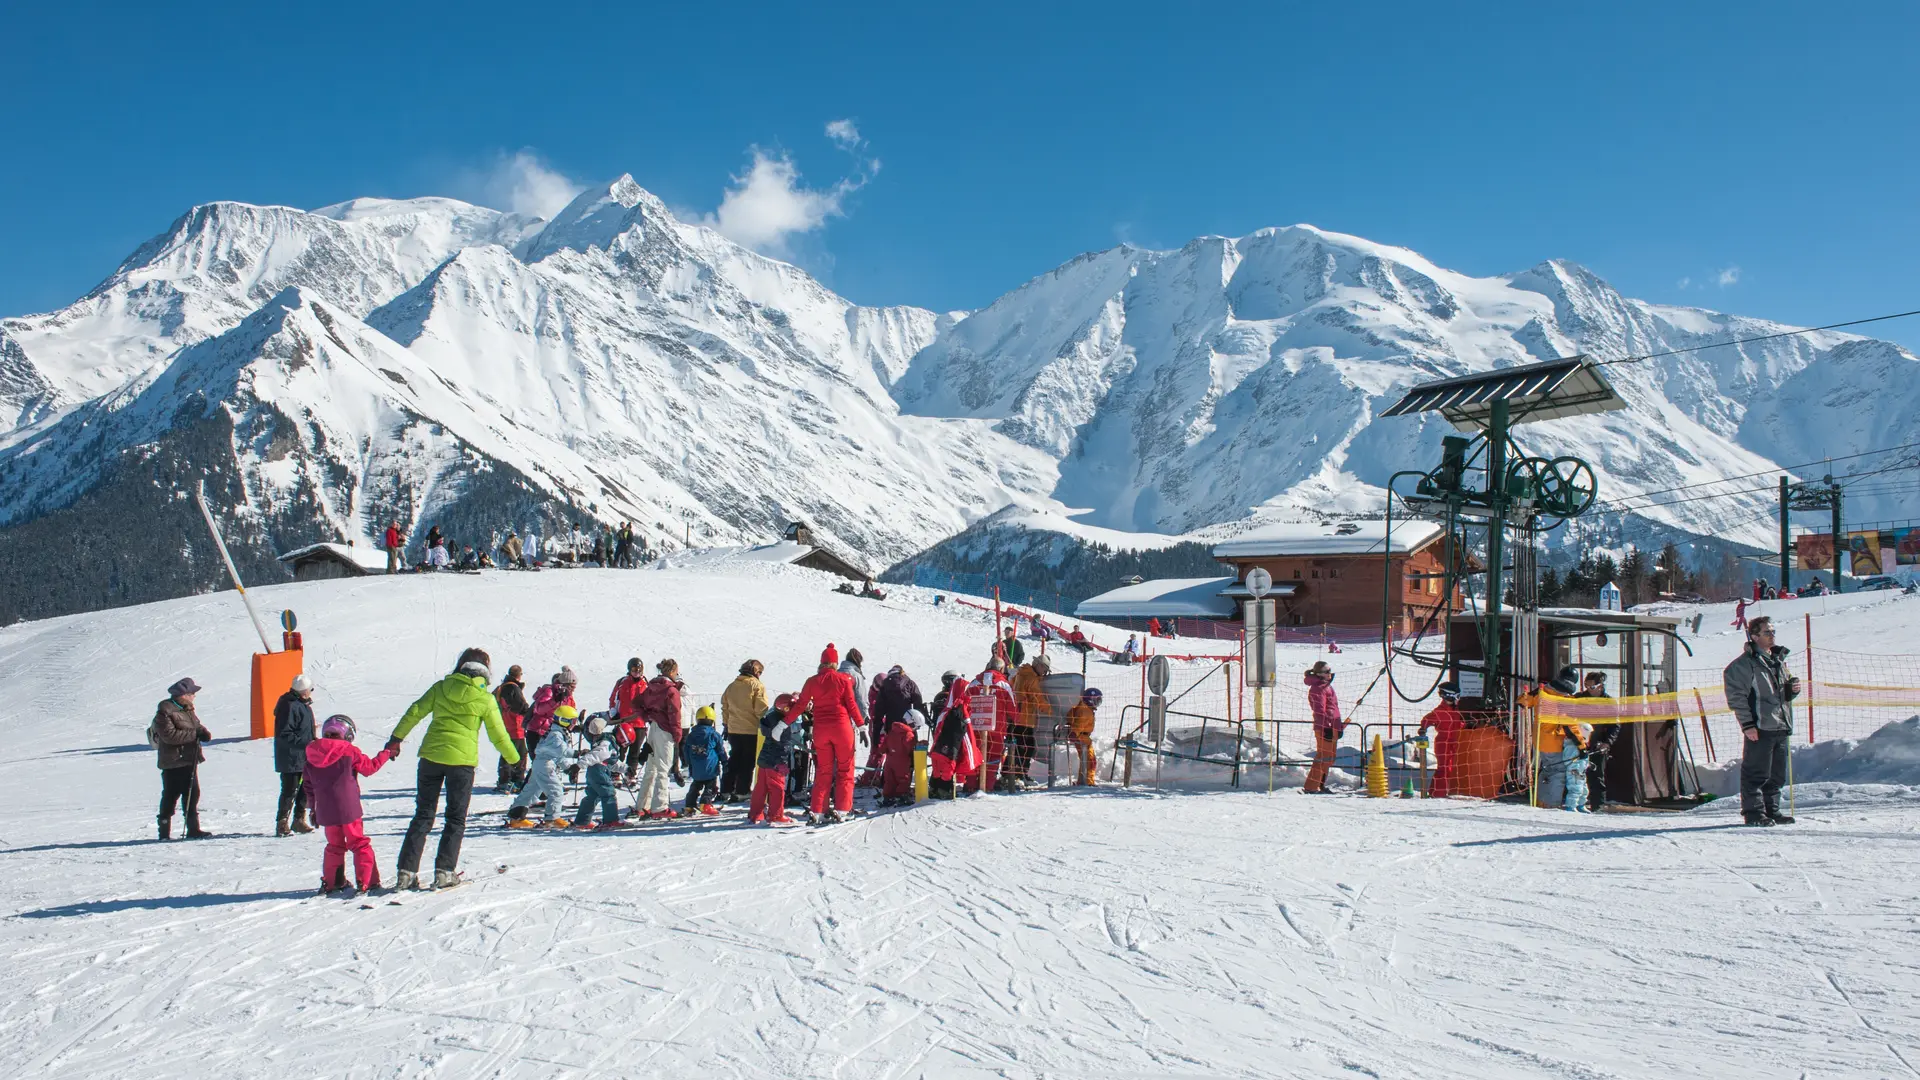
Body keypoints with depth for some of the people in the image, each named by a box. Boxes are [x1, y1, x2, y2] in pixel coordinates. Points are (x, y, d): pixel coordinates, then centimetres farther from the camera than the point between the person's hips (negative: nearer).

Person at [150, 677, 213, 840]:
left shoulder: (187, 709, 13)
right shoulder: (164, 711, -14)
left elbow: (196, 724, 20)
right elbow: (169, 735, -22)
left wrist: (204, 732, -3)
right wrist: (195, 734, -22)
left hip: (189, 760, 8)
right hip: (173, 763, -8)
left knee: (192, 794, 10)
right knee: (171, 796, -1)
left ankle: (193, 829, 16)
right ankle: (164, 832, 8)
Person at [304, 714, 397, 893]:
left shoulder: (310, 756, 8)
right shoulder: (349, 751, -7)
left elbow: (309, 786, 14)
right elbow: (369, 767, 2)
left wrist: (313, 809, 23)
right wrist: (387, 753, 16)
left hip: (325, 811, 4)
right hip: (348, 809, -4)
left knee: (334, 845, 20)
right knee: (360, 844, 4)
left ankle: (330, 883, 23)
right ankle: (367, 882, -1)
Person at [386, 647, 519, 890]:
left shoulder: (441, 687, 4)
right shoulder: (485, 699, -3)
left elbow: (414, 712, 5)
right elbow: (498, 735, 3)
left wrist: (396, 739, 15)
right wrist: (515, 758, 17)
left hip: (431, 756, 3)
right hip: (461, 760, -3)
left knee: (423, 815, 11)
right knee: (456, 819, 9)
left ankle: (407, 872, 6)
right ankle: (444, 871, 3)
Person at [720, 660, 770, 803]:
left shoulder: (731, 686, 9)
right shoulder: (757, 686, -11)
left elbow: (724, 706, 13)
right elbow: (761, 709, -15)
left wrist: (726, 724, 20)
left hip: (733, 730, 6)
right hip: (751, 731, -6)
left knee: (734, 760, 16)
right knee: (747, 762, 4)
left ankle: (726, 790, 16)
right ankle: (742, 792, 4)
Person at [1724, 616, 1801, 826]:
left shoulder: (1778, 659, 18)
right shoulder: (1744, 663, -8)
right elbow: (1736, 696, -12)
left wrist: (1793, 688, 5)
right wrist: (1747, 724, -17)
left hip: (1781, 727, 8)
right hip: (1759, 728, -8)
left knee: (1776, 774, 13)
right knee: (1756, 773, -6)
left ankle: (1771, 810, 22)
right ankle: (1753, 812, 0)